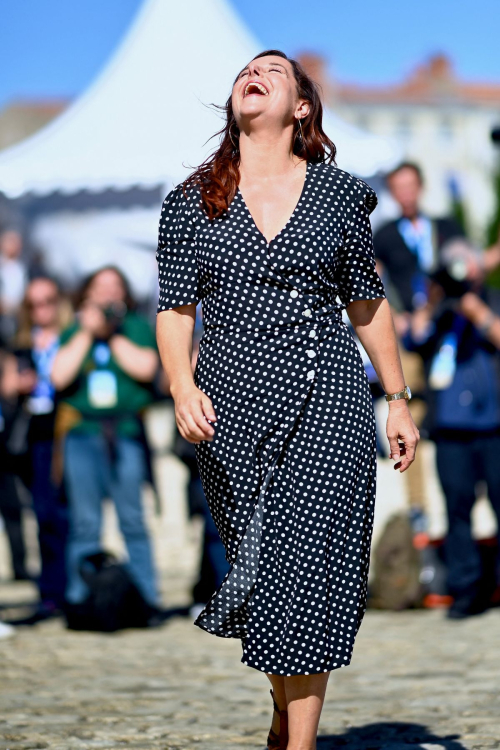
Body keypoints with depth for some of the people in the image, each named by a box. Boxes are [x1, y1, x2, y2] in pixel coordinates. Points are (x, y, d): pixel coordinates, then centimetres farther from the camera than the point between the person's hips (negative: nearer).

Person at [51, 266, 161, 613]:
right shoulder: (73, 333, 16)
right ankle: (80, 602, 2)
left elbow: (146, 367, -6)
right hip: (82, 432, 1)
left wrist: (113, 336, -3)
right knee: (85, 523, -1)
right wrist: (86, 333, -2)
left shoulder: (137, 327, 11)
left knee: (133, 520, -4)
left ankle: (147, 599, 0)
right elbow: (60, 376, -1)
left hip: (126, 432, -1)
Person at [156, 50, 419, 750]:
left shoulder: (338, 194, 5)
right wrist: (183, 388, -13)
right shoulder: (194, 201, 6)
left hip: (329, 403, -1)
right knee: (261, 568, 7)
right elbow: (175, 307, 4)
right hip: (234, 405, 1)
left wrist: (398, 400, 13)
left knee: (308, 570, -9)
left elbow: (367, 302, 12)